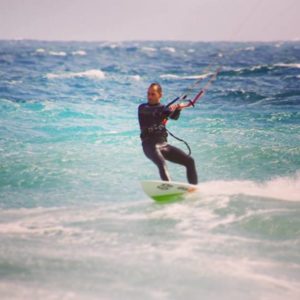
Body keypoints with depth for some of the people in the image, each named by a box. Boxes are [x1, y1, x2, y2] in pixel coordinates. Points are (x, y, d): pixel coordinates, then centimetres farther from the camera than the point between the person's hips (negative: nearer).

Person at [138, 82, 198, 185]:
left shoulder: (163, 108, 16)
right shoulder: (143, 108, 6)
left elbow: (174, 117, -5)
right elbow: (152, 112, -17)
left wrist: (178, 108, -27)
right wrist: (169, 109, -34)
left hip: (164, 144, 5)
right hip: (150, 144, -5)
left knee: (190, 161, -3)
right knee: (161, 163, -33)